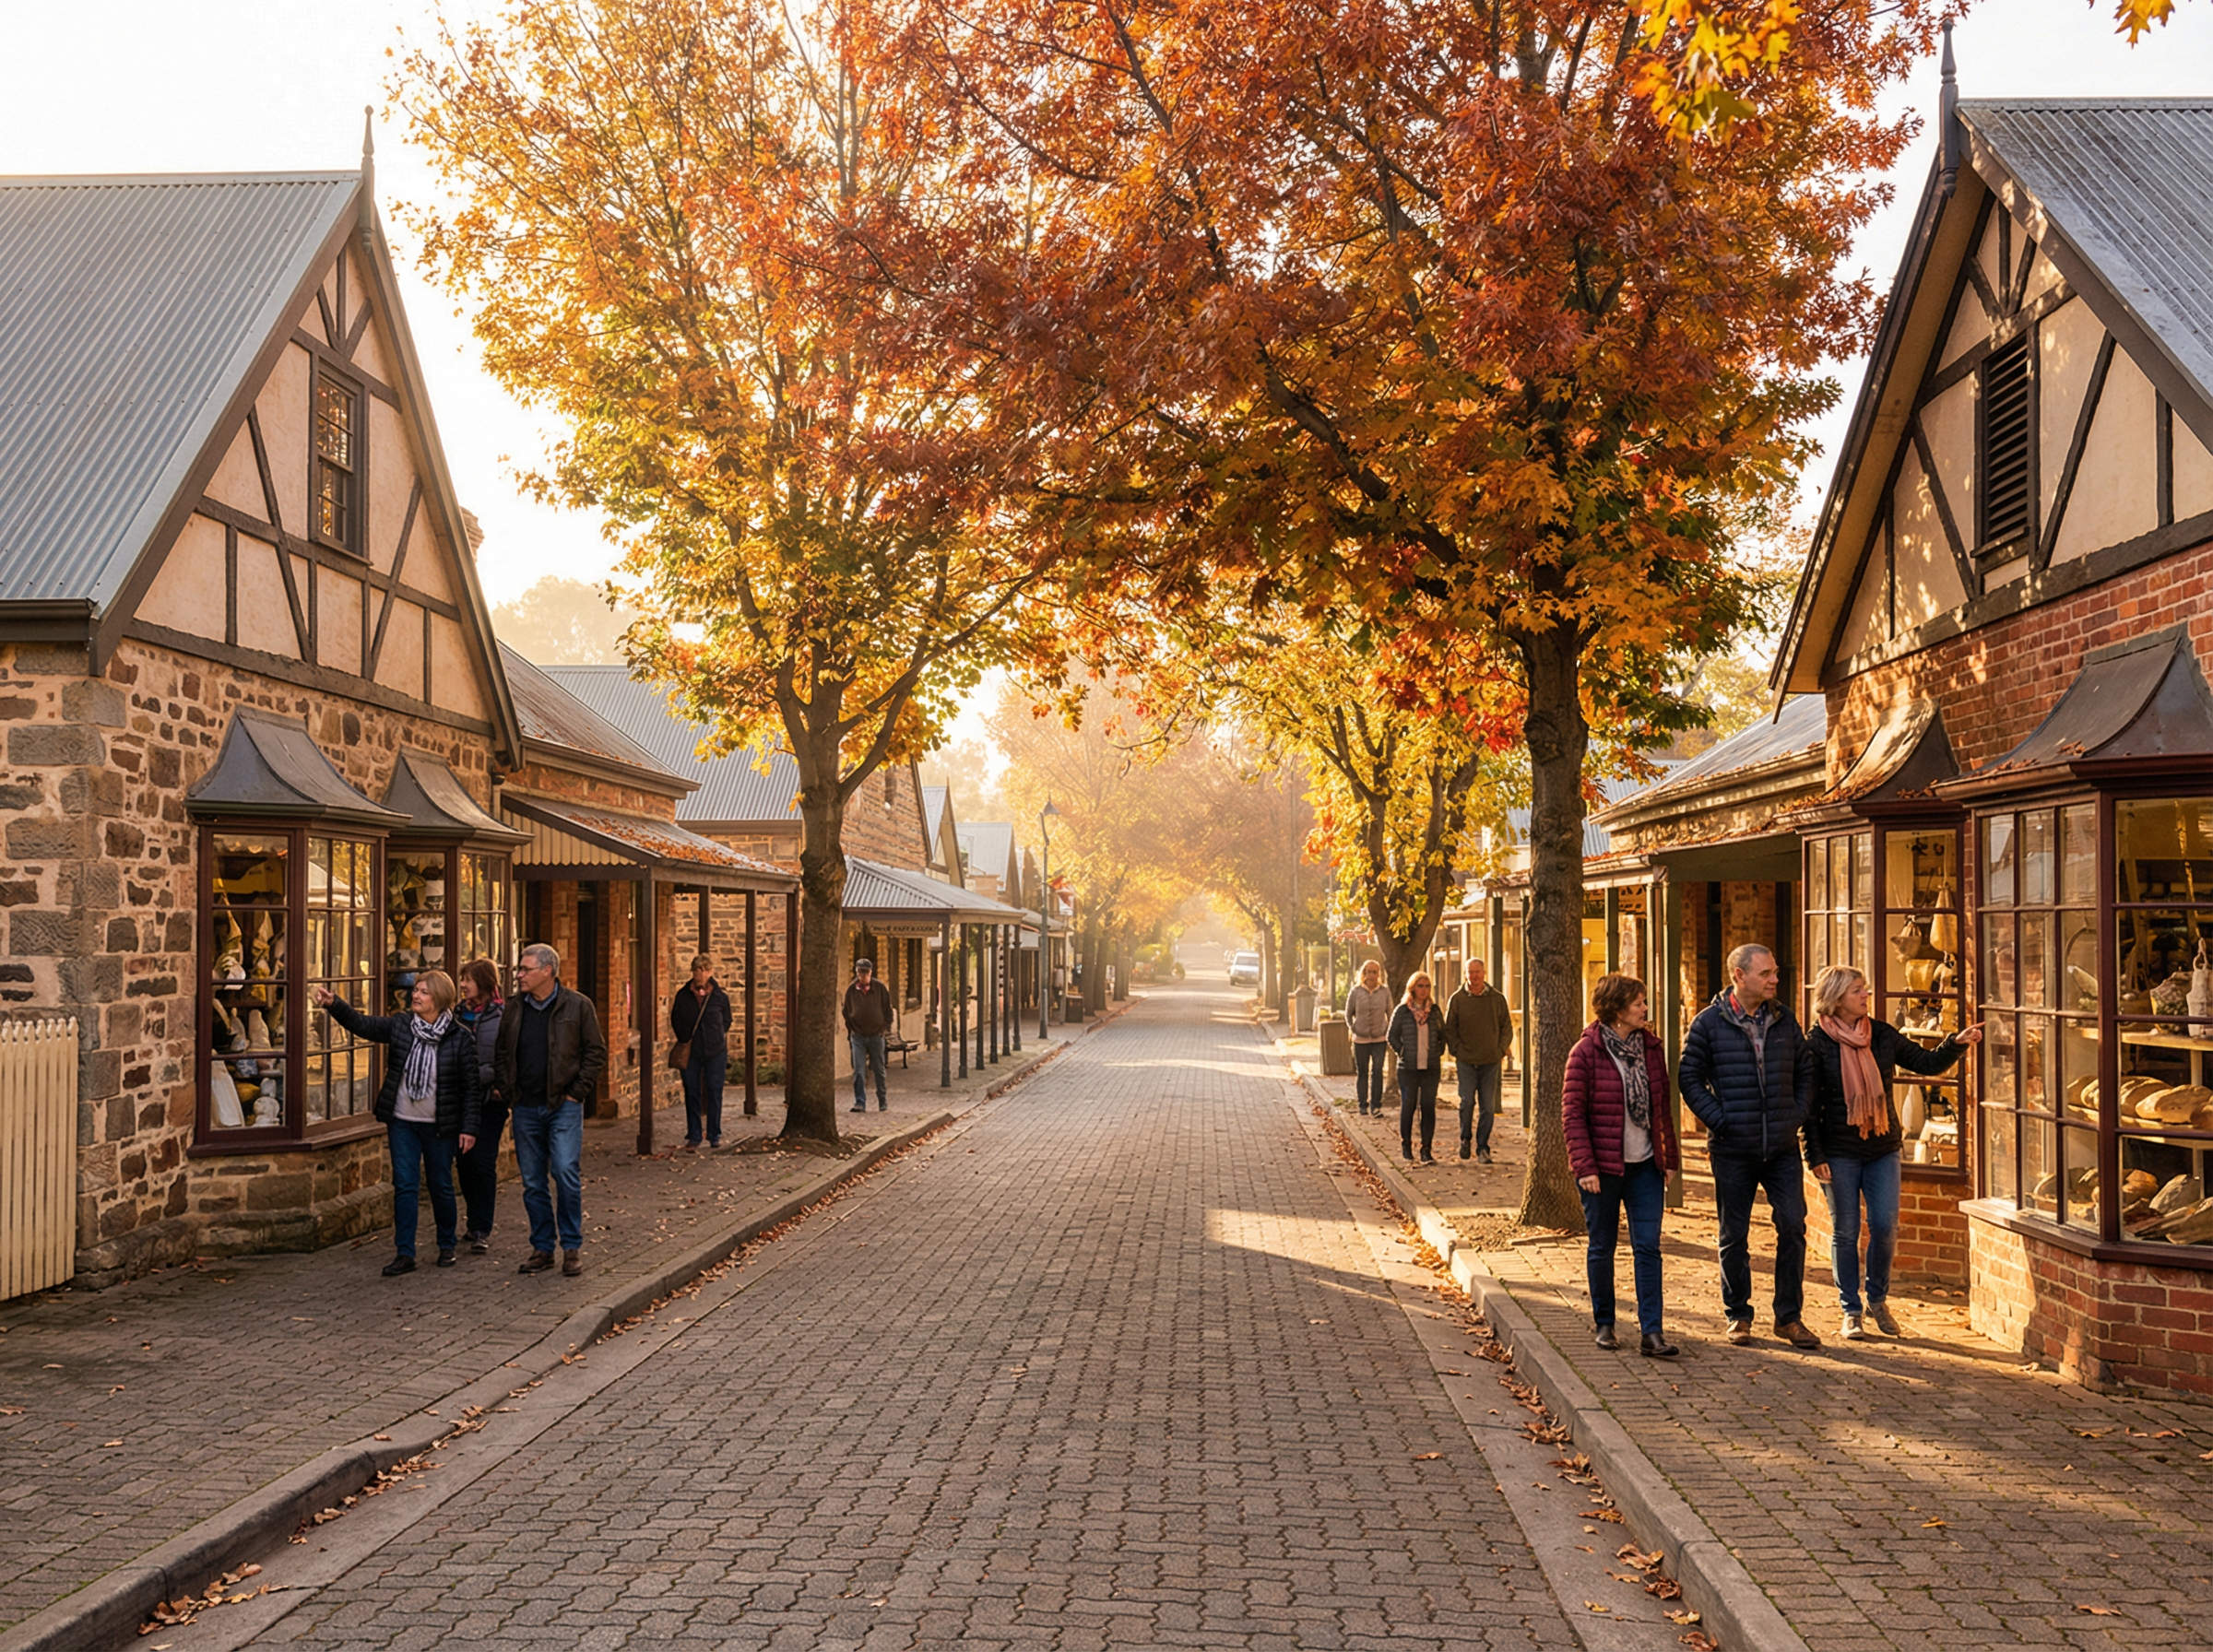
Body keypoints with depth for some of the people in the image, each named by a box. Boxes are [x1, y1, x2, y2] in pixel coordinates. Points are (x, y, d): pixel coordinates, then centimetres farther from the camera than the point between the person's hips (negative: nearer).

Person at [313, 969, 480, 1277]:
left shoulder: (461, 1038, -8)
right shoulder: (399, 1026, 1)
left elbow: (471, 1087, -6)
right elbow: (361, 1024, -8)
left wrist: (468, 1127, -9)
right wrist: (333, 1004, -25)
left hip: (440, 1125, -2)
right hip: (402, 1123, 2)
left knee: (441, 1186, 9)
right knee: (405, 1186, 0)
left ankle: (447, 1246, 28)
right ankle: (404, 1254, 4)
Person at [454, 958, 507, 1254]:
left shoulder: (503, 1015, -7)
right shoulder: (458, 1013, 10)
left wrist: (478, 1076, -18)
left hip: (490, 1099, -5)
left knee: (483, 1163, -6)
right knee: (464, 1162, 8)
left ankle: (482, 1230, 0)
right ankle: (476, 1223, 22)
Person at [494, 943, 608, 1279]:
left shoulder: (578, 1006, -3)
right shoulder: (514, 1008, 8)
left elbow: (596, 1052, 0)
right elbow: (501, 1054, 17)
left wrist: (576, 1092, -5)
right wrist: (508, 1091, 5)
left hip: (563, 1106, -4)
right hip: (525, 1108, 4)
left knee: (566, 1173, -10)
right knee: (533, 1182, 7)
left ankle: (572, 1247, 3)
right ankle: (542, 1248, 17)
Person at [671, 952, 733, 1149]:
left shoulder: (720, 997, 0)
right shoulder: (683, 995, 1)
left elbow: (726, 1022, 12)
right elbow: (675, 1021, 11)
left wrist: (717, 1038, 4)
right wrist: (685, 1040, 3)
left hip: (715, 1051, -1)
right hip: (691, 1052, 1)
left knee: (714, 1093, 2)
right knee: (692, 1094, 3)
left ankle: (714, 1135, 11)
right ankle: (693, 1135, 10)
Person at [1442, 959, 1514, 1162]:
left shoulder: (1497, 998, 5)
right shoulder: (1457, 999, 2)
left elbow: (1506, 1028, 11)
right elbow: (1449, 1029, 7)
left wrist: (1500, 1051, 0)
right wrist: (1457, 1050, -4)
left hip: (1491, 1062, 1)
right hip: (1466, 1061, -1)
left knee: (1488, 1107, 1)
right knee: (1467, 1101, -8)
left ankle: (1482, 1148, 10)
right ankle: (1465, 1139, 15)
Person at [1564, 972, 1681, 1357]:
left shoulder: (1651, 1048, 6)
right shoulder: (1586, 1051, -9)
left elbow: (1662, 1106, 12)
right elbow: (1572, 1112, -10)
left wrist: (1669, 1156, 10)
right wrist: (1584, 1166, -15)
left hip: (1645, 1166, 4)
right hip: (1602, 1167, -4)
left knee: (1648, 1247, -2)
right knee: (1603, 1247, 8)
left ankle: (1651, 1333, -2)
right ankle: (1603, 1323, 23)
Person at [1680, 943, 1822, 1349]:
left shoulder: (1784, 1020, 7)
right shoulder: (1710, 1023, -4)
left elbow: (1805, 1070, 16)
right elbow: (1690, 1078, -3)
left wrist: (1800, 1114, 3)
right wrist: (1719, 1120, -10)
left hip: (1783, 1147, 3)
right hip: (1733, 1149, -3)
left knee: (1792, 1227, -1)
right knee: (1734, 1235, 7)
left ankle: (1789, 1317, 11)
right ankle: (1738, 1315, 20)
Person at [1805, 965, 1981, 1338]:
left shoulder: (1882, 1034, 4)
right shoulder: (1816, 1043, -9)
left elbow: (1926, 1063, 9)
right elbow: (1807, 1104, -8)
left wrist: (1956, 1044, -9)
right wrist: (1815, 1156, -11)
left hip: (1883, 1148, 4)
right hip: (1839, 1154, -3)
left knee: (1885, 1228, 2)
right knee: (1845, 1232, 3)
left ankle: (1878, 1300, 22)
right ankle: (1851, 1310, 16)